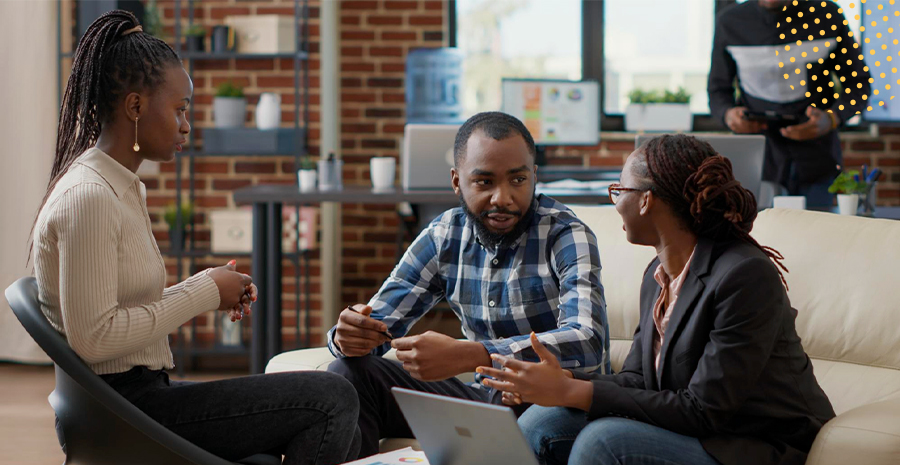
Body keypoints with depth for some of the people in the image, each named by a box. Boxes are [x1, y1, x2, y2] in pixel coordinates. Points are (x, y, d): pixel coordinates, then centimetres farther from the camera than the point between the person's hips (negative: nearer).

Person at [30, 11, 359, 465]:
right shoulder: (87, 197, -17)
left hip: (139, 394, 10)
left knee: (337, 426, 11)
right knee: (332, 398, -13)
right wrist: (201, 293, -15)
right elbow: (93, 337, -24)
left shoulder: (123, 188, 14)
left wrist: (211, 292, 2)